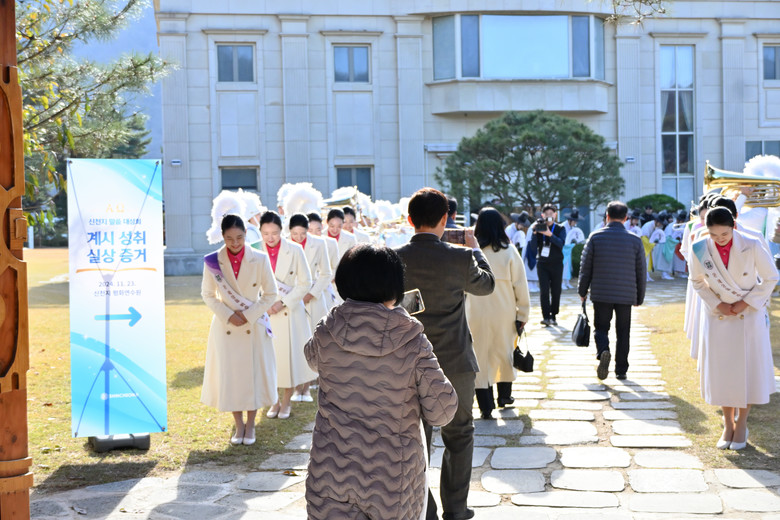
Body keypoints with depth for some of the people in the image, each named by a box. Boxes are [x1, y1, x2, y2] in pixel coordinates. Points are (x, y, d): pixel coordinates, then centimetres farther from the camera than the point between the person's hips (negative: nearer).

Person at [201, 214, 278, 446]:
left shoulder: (260, 259, -8)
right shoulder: (212, 261, -6)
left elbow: (270, 294, -2)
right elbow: (208, 295, 2)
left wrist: (248, 315, -11)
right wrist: (227, 315, -11)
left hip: (254, 327, 0)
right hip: (226, 327, 1)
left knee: (253, 374, 5)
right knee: (229, 375, 6)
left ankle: (250, 425, 22)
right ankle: (239, 425, 23)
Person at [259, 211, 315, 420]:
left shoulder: (295, 250, -8)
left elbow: (305, 282, -5)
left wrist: (283, 302, -13)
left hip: (290, 311, -1)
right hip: (264, 312, 1)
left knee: (290, 356, 5)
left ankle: (286, 402, 22)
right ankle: (274, 401, 23)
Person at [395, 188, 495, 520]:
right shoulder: (459, 257, -14)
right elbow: (485, 285, 6)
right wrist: (474, 248, 20)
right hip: (455, 363, -2)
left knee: (416, 436, 12)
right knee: (459, 434, 16)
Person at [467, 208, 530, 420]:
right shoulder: (509, 252, -7)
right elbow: (520, 285, -4)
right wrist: (523, 314, 5)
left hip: (477, 314, -1)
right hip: (504, 313, 1)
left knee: (480, 356, 5)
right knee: (504, 352, 18)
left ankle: (485, 405, 3)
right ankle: (504, 395, 32)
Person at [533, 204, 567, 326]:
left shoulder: (560, 229, 2)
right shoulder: (539, 227, 5)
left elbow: (561, 244, -16)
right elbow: (533, 246, -2)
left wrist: (550, 235, -30)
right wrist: (535, 232, -16)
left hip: (556, 264, 0)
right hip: (542, 263, 0)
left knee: (556, 292, 3)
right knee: (544, 291, -10)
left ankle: (553, 316, 14)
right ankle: (546, 317, -14)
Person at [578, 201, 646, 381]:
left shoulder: (595, 237, -4)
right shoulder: (635, 240, 0)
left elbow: (585, 266, -1)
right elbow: (640, 272, 4)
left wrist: (582, 291, 10)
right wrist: (639, 297, 14)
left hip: (601, 293, -1)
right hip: (626, 295, 1)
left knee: (601, 327, 10)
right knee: (623, 332, 11)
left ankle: (603, 351, -20)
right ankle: (621, 370, 13)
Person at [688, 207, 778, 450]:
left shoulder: (752, 246, -18)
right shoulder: (700, 249, -13)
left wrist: (745, 304, -13)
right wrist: (717, 304, -9)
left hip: (749, 315, -1)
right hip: (717, 316, 2)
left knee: (747, 369, 3)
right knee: (720, 371, 4)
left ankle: (741, 424, 20)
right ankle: (728, 425, 20)